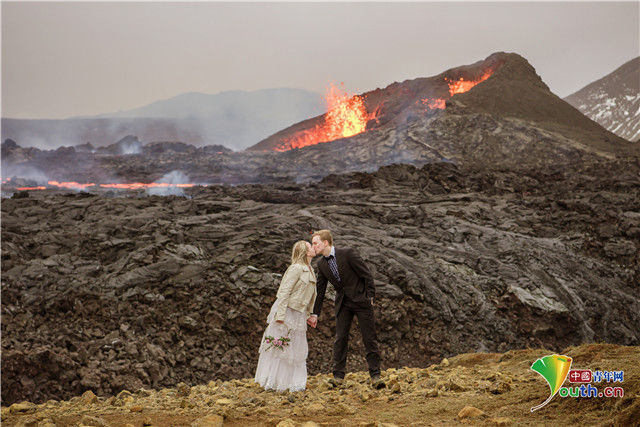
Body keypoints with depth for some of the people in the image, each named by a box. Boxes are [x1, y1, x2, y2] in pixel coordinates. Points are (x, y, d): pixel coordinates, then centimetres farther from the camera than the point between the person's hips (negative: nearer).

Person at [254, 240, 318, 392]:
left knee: (297, 348, 11)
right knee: (279, 346, 0)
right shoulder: (296, 268, -15)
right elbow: (284, 291, -19)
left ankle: (294, 382, 19)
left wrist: (307, 315, 19)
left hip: (298, 314, 9)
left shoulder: (310, 270, 13)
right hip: (286, 311, -9)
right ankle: (273, 382, 9)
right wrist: (281, 315, -22)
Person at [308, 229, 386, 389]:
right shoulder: (321, 264, 3)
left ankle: (375, 376, 0)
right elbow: (320, 290, 11)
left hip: (361, 300, -5)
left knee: (369, 338, -3)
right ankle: (338, 375, 4)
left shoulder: (348, 253, -15)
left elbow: (366, 274, -11)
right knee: (340, 338, -1)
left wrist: (370, 297, -11)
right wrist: (315, 313, 10)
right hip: (343, 303, 5)